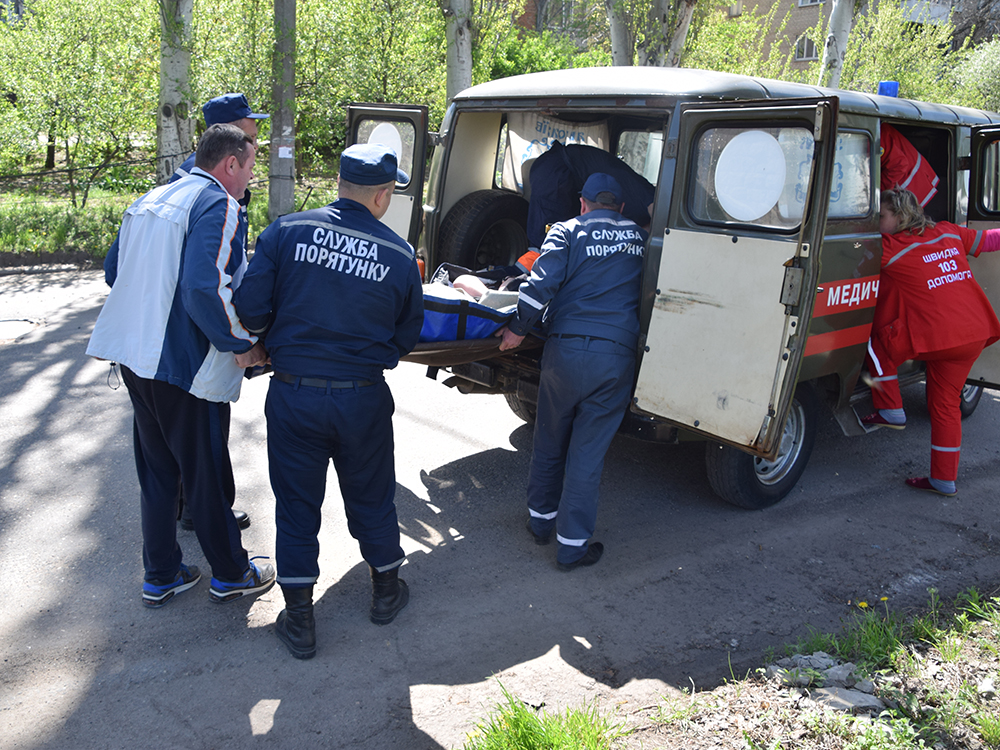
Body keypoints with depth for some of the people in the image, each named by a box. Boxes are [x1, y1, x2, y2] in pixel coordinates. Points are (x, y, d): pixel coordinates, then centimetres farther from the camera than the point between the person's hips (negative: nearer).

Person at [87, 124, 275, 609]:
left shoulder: (150, 201, 13)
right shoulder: (217, 204, -14)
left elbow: (114, 271, 19)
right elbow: (205, 287, -27)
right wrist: (241, 345, -16)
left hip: (136, 358, 8)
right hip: (185, 364, -8)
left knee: (156, 470, 18)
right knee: (207, 473, 7)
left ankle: (160, 575, 31)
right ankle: (230, 574, 25)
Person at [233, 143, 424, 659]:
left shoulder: (287, 232, -7)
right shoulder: (399, 255, -4)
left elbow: (250, 310, -10)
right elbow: (406, 338, 4)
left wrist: (281, 332, 11)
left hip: (292, 395, 0)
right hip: (363, 399, 1)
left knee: (296, 504, 14)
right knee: (371, 498, 21)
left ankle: (299, 621, 24)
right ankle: (387, 591, 40)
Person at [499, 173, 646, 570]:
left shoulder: (568, 232, 3)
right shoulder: (641, 238, 13)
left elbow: (541, 283, -9)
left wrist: (518, 329, -1)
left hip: (565, 350, -1)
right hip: (616, 358, 1)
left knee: (549, 442, 18)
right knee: (587, 453, 7)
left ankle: (541, 519, 34)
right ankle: (572, 545, 13)